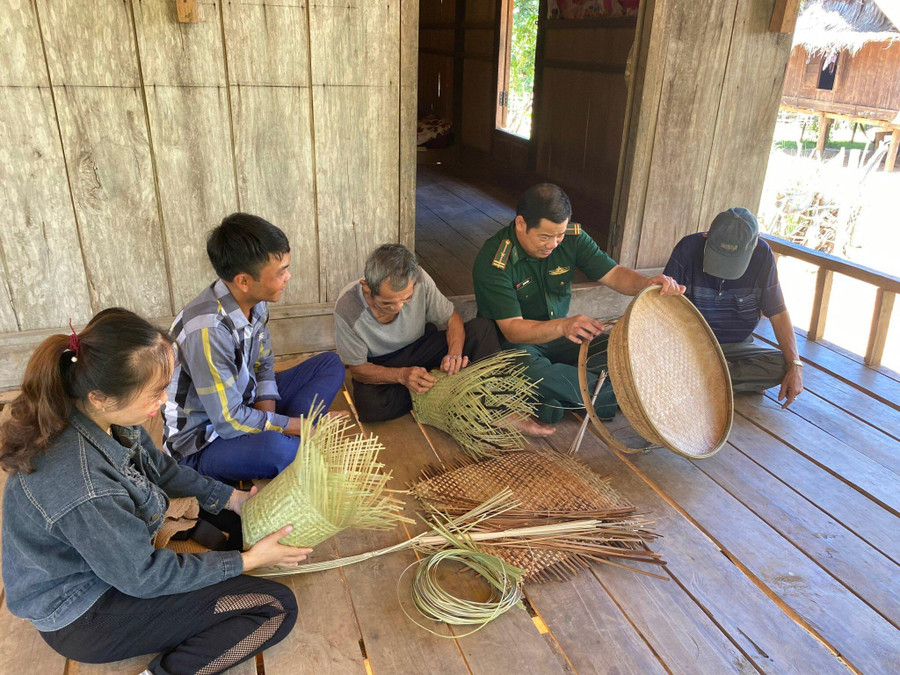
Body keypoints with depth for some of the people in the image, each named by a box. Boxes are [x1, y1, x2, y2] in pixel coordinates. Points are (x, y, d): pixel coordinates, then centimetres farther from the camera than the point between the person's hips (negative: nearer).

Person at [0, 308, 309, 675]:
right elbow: (142, 577, -23)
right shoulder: (84, 489, -39)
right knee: (277, 607, -11)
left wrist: (232, 498, 4)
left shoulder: (103, 416, -16)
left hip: (109, 556, 8)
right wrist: (248, 560, -15)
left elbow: (159, 466, 5)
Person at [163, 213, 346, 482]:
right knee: (276, 449, -40)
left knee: (330, 364, 2)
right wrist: (302, 425, -20)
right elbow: (229, 422, -28)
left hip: (242, 403, 8)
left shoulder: (254, 301, -8)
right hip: (200, 442, -8)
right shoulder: (207, 330, -33)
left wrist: (267, 415, -11)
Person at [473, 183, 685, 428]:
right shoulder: (494, 262, -24)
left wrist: (648, 283, -30)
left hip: (560, 335, 5)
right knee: (532, 370, -40)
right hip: (515, 342, -5)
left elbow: (613, 273, -7)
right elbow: (512, 330, -29)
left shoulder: (572, 238, -9)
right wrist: (563, 326, -47)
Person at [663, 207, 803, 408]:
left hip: (735, 346, 3)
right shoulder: (689, 248, -17)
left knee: (782, 366, -23)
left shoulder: (762, 255, -11)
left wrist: (795, 365, -15)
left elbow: (778, 314, -5)